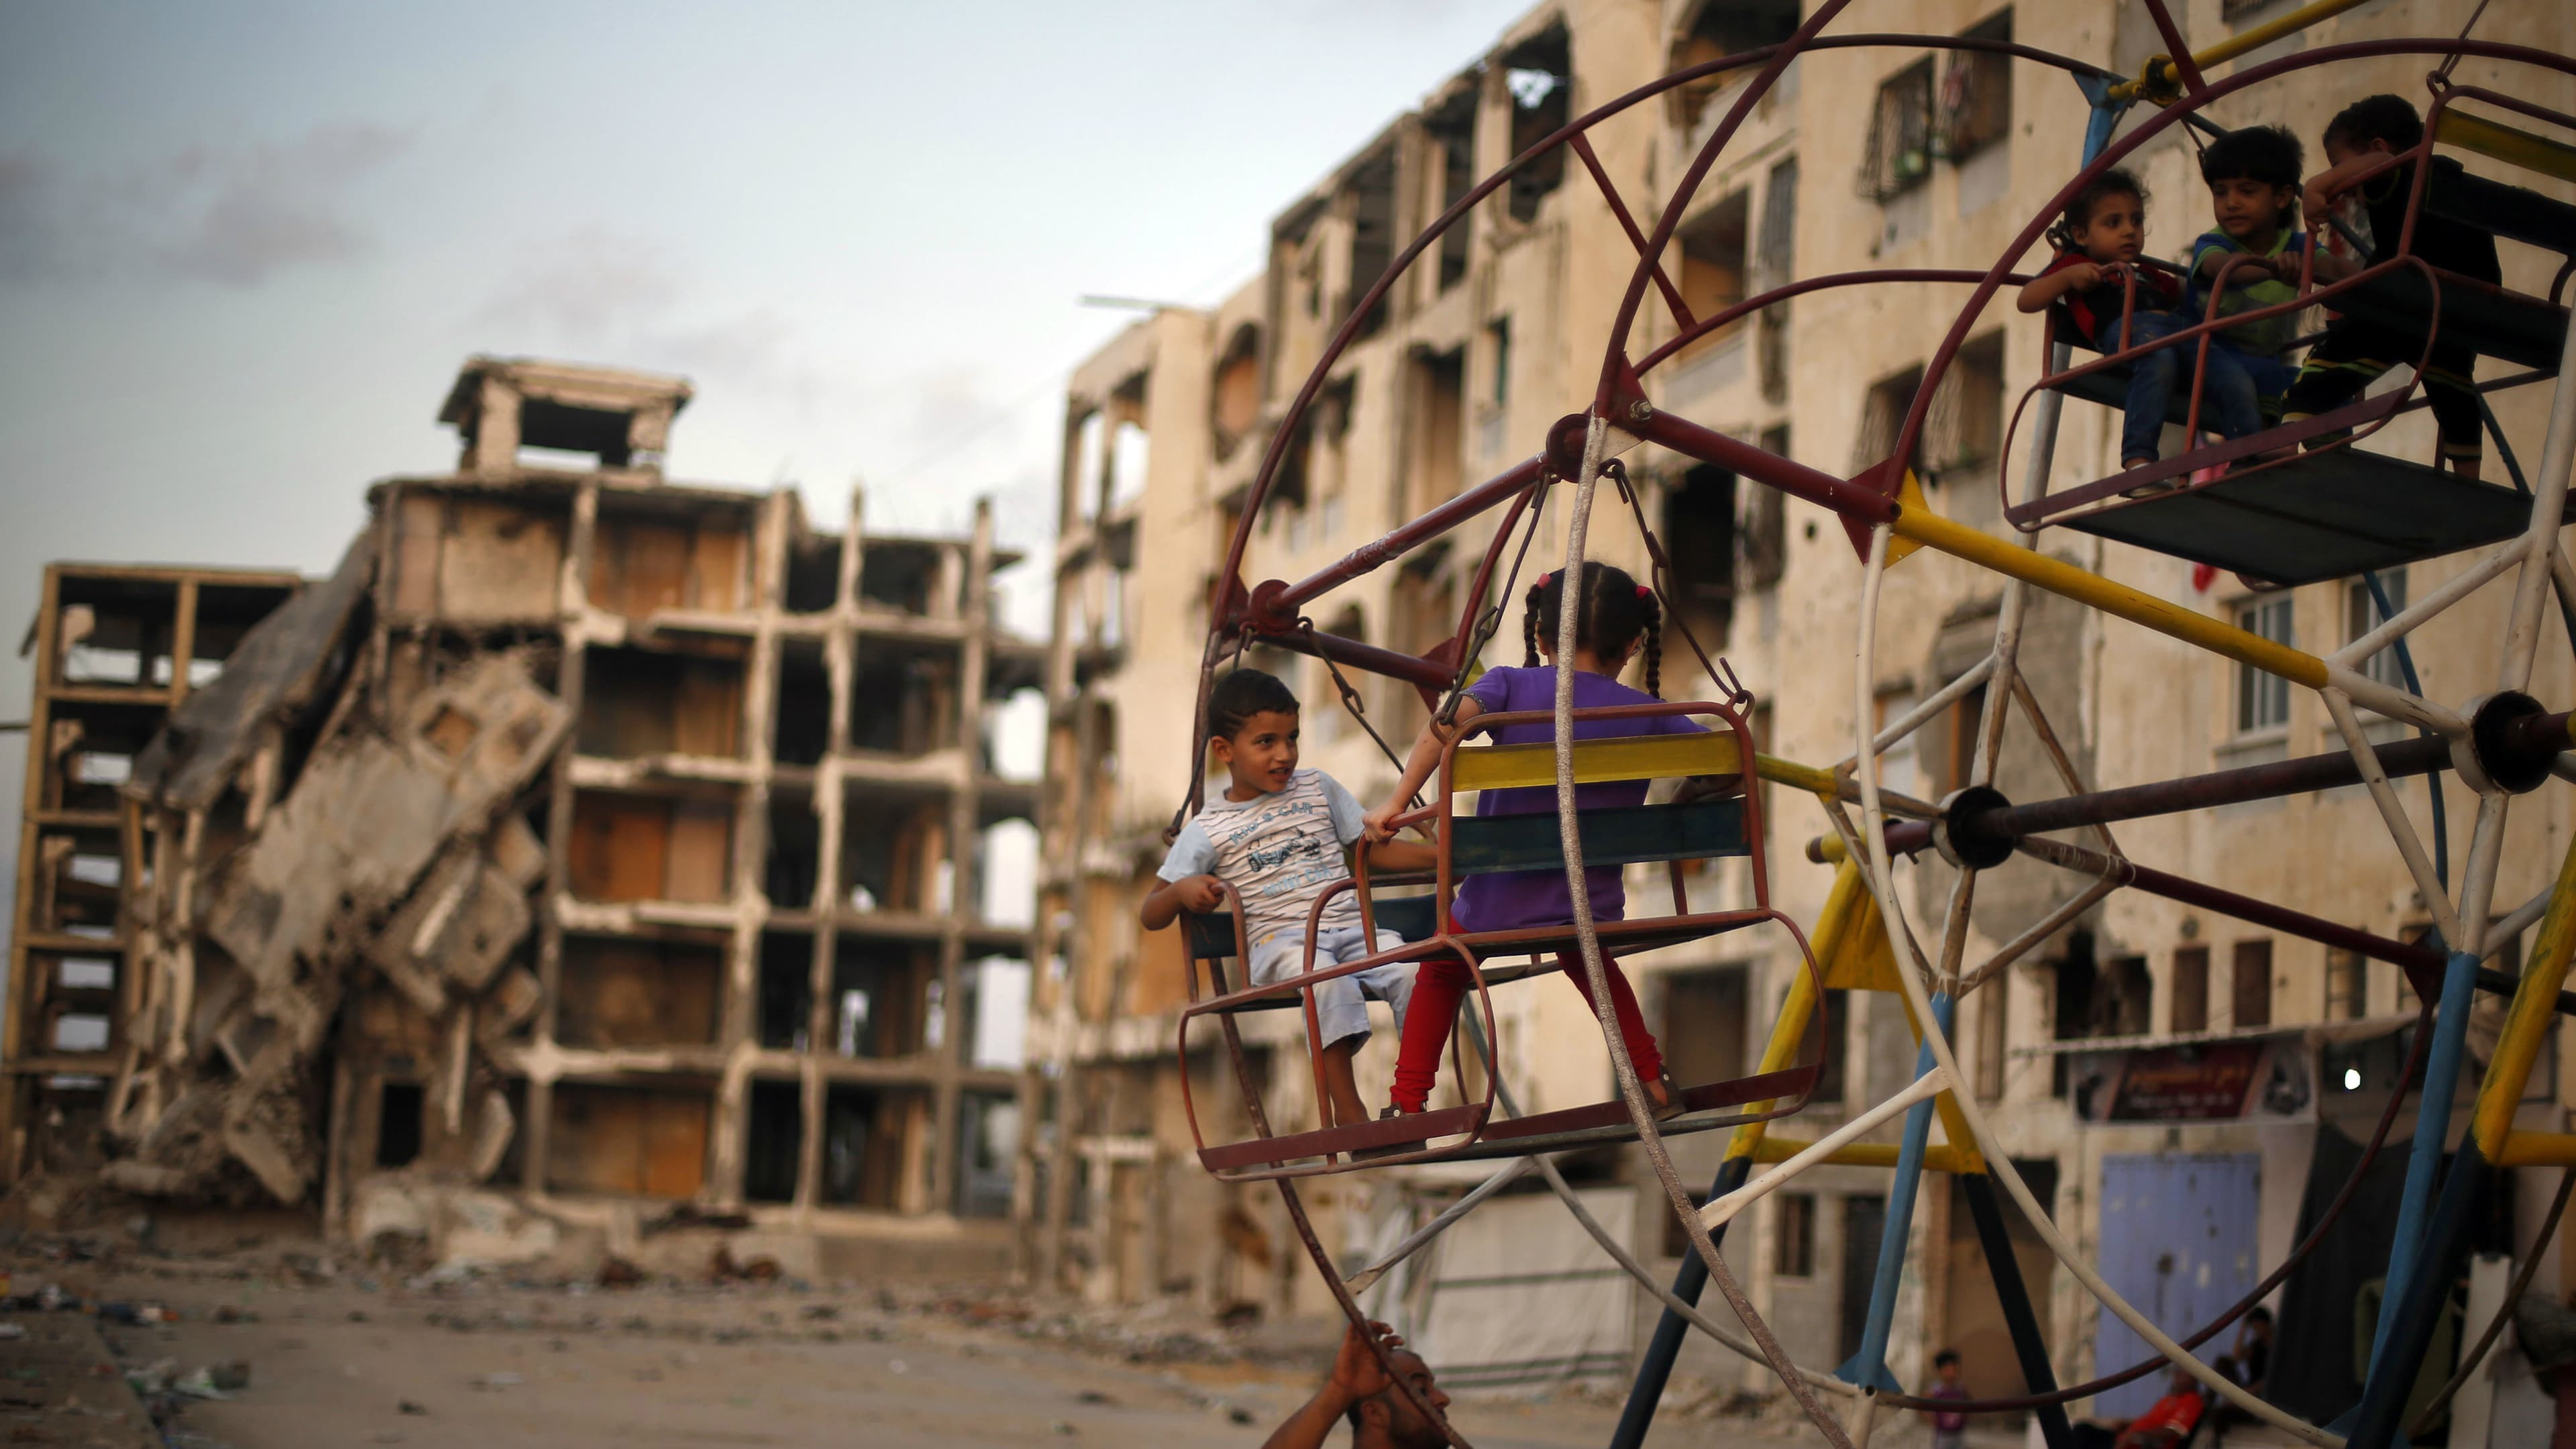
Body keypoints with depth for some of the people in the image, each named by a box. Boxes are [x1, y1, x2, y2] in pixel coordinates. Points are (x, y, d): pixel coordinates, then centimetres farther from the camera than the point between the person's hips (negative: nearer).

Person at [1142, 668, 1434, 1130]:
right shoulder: (1209, 829, 9)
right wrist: (1183, 890, -11)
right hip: (1280, 939, -3)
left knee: (1413, 970, -29)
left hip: (1351, 927, 3)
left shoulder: (1318, 788, 20)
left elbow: (1375, 848, 23)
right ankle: (1348, 1111, -34)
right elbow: (1150, 916, 12)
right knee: (1325, 976, -39)